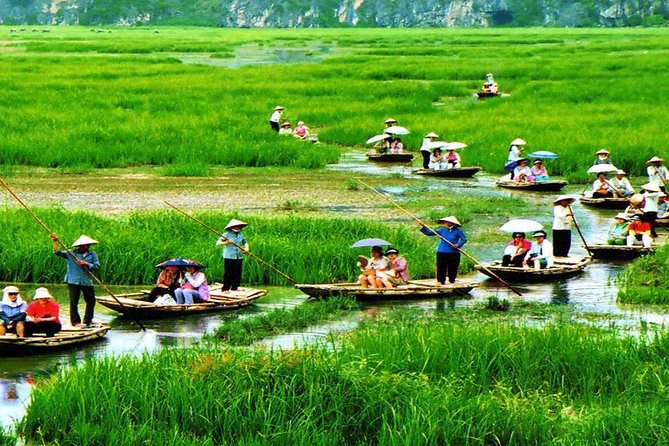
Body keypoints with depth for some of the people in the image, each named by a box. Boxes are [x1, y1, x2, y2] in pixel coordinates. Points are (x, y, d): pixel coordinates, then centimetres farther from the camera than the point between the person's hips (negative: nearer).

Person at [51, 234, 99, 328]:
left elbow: (97, 266, -3)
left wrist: (85, 264, -14)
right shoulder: (71, 253, 0)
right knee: (74, 302, -2)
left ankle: (87, 321, 23)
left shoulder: (92, 254, 5)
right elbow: (58, 252, -8)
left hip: (87, 281, 3)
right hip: (73, 281, -3)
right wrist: (55, 242, -20)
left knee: (91, 301, 9)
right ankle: (75, 321, 6)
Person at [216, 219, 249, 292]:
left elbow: (245, 242, 22)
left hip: (239, 257, 5)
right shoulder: (227, 235, -7)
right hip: (229, 257, -5)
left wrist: (246, 249, 2)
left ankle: (234, 287, 19)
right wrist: (226, 242, -24)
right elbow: (218, 243, -9)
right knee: (228, 273, -6)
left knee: (237, 273, 7)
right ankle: (225, 288, 1)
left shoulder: (240, 235, 9)